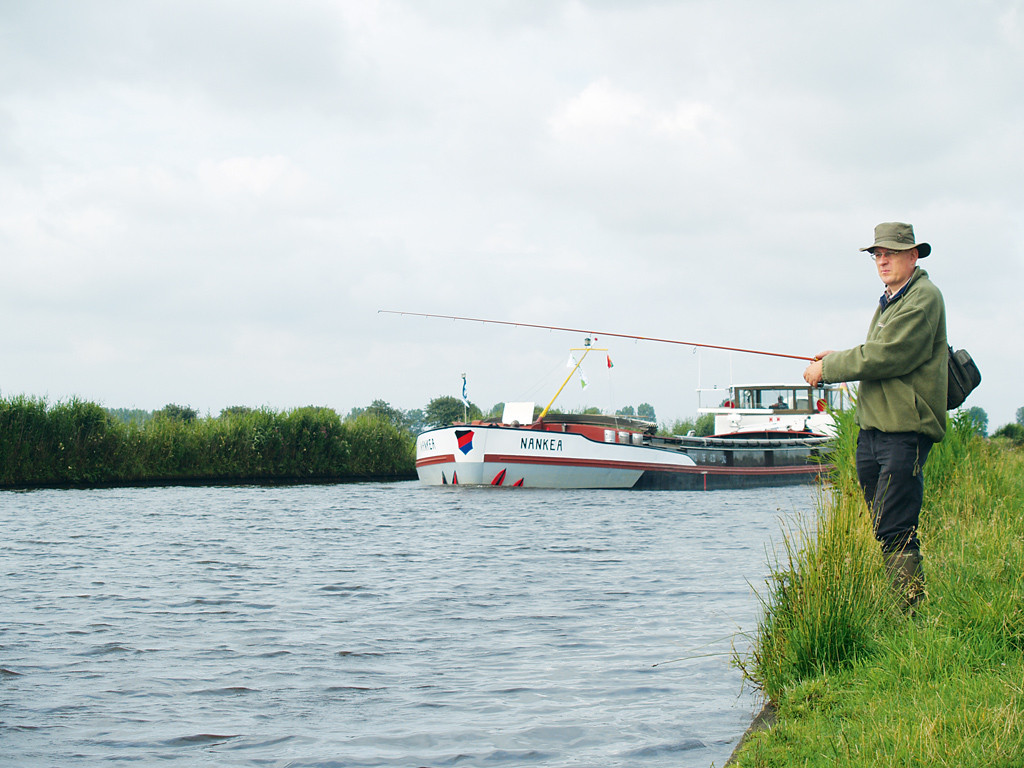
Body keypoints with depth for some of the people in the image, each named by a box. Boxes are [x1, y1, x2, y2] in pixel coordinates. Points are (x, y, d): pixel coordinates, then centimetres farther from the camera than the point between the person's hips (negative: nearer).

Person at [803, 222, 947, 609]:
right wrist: (839, 358, 9)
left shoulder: (923, 298, -9)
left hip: (905, 431, -9)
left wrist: (827, 369, -8)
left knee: (894, 531, -14)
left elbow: (885, 358, -17)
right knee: (884, 528, 9)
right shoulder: (889, 300, 21)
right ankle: (903, 609, 15)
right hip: (872, 428, 10)